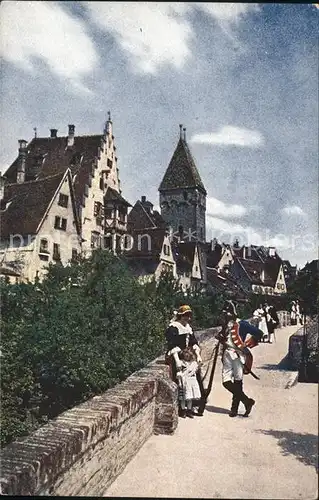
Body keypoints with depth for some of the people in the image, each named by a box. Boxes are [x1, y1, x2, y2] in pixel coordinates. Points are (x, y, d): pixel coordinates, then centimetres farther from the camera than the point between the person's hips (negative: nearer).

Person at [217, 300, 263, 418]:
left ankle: (235, 408, 12)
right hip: (227, 354, 7)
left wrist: (246, 344, -12)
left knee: (237, 381, 0)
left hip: (238, 354, -7)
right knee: (226, 382, 0)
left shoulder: (241, 324, -8)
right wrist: (221, 337, 6)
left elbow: (258, 333, -11)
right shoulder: (225, 324, 14)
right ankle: (247, 401, 10)